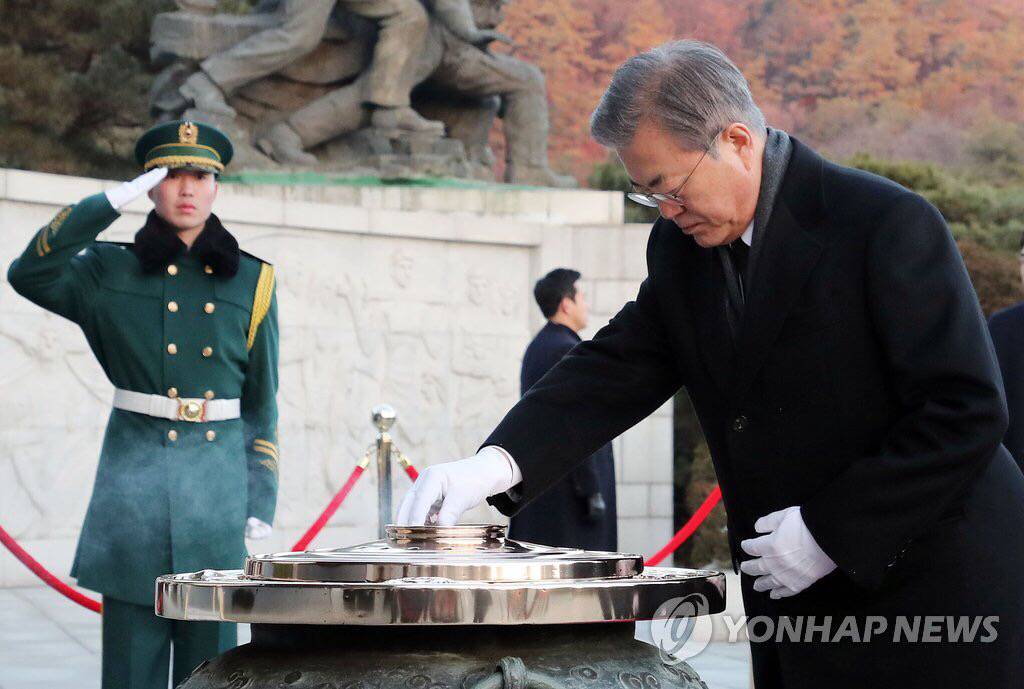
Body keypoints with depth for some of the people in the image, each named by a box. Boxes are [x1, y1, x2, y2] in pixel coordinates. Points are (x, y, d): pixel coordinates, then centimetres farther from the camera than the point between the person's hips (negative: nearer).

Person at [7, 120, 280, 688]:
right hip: (135, 476, -1)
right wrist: (110, 203, -14)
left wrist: (261, 501, 4)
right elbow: (29, 275, -12)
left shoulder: (249, 282, 10)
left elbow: (261, 402, 11)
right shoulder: (112, 272, 7)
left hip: (217, 481, 1)